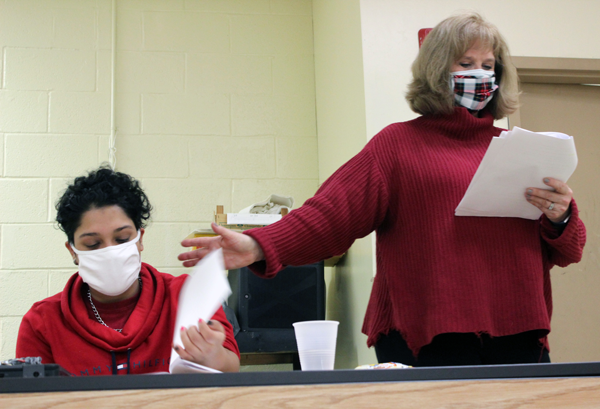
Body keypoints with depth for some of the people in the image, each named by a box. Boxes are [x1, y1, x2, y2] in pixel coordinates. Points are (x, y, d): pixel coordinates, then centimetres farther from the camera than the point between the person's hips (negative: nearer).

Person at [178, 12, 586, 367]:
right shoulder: (399, 143, 5)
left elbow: (566, 253, 18)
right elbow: (331, 213, -8)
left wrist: (560, 216, -5)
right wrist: (259, 247, -23)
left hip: (518, 337, 4)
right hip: (426, 341, -4)